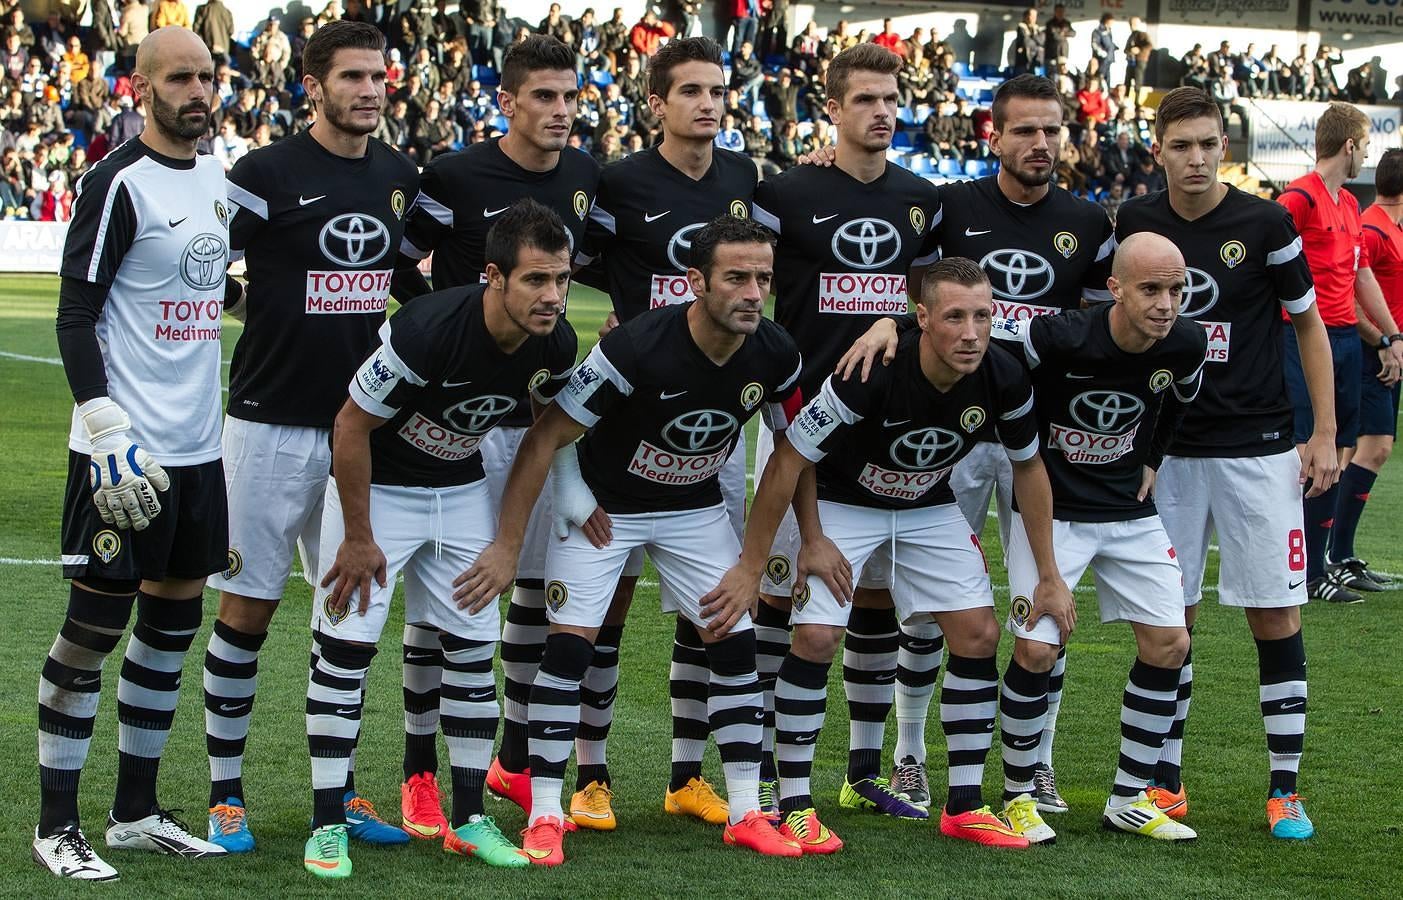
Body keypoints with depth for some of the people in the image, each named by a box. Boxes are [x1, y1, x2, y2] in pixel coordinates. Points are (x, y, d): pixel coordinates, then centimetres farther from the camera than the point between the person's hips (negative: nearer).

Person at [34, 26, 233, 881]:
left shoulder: (221, 179, 11)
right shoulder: (119, 184, -12)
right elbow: (76, 319, -15)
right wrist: (108, 437, -21)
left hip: (200, 448, 8)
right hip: (128, 454, -8)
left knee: (174, 619, 12)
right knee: (95, 626, -3)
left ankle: (138, 810, 22)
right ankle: (57, 825, 4)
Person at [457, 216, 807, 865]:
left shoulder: (775, 356, -18)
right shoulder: (637, 347, -33)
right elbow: (546, 436, -25)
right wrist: (508, 545, -24)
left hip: (697, 507, 4)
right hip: (606, 504, -4)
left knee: (734, 643, -2)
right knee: (569, 644, -13)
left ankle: (746, 814, 7)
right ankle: (544, 816, -4)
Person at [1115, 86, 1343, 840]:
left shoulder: (1264, 225, -6)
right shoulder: (1136, 223, 2)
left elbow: (1309, 326, 2)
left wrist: (1325, 436, -2)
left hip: (1258, 446, -3)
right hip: (1167, 450, 3)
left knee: (1274, 614, -3)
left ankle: (1285, 788, 3)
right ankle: (1166, 781, 13)